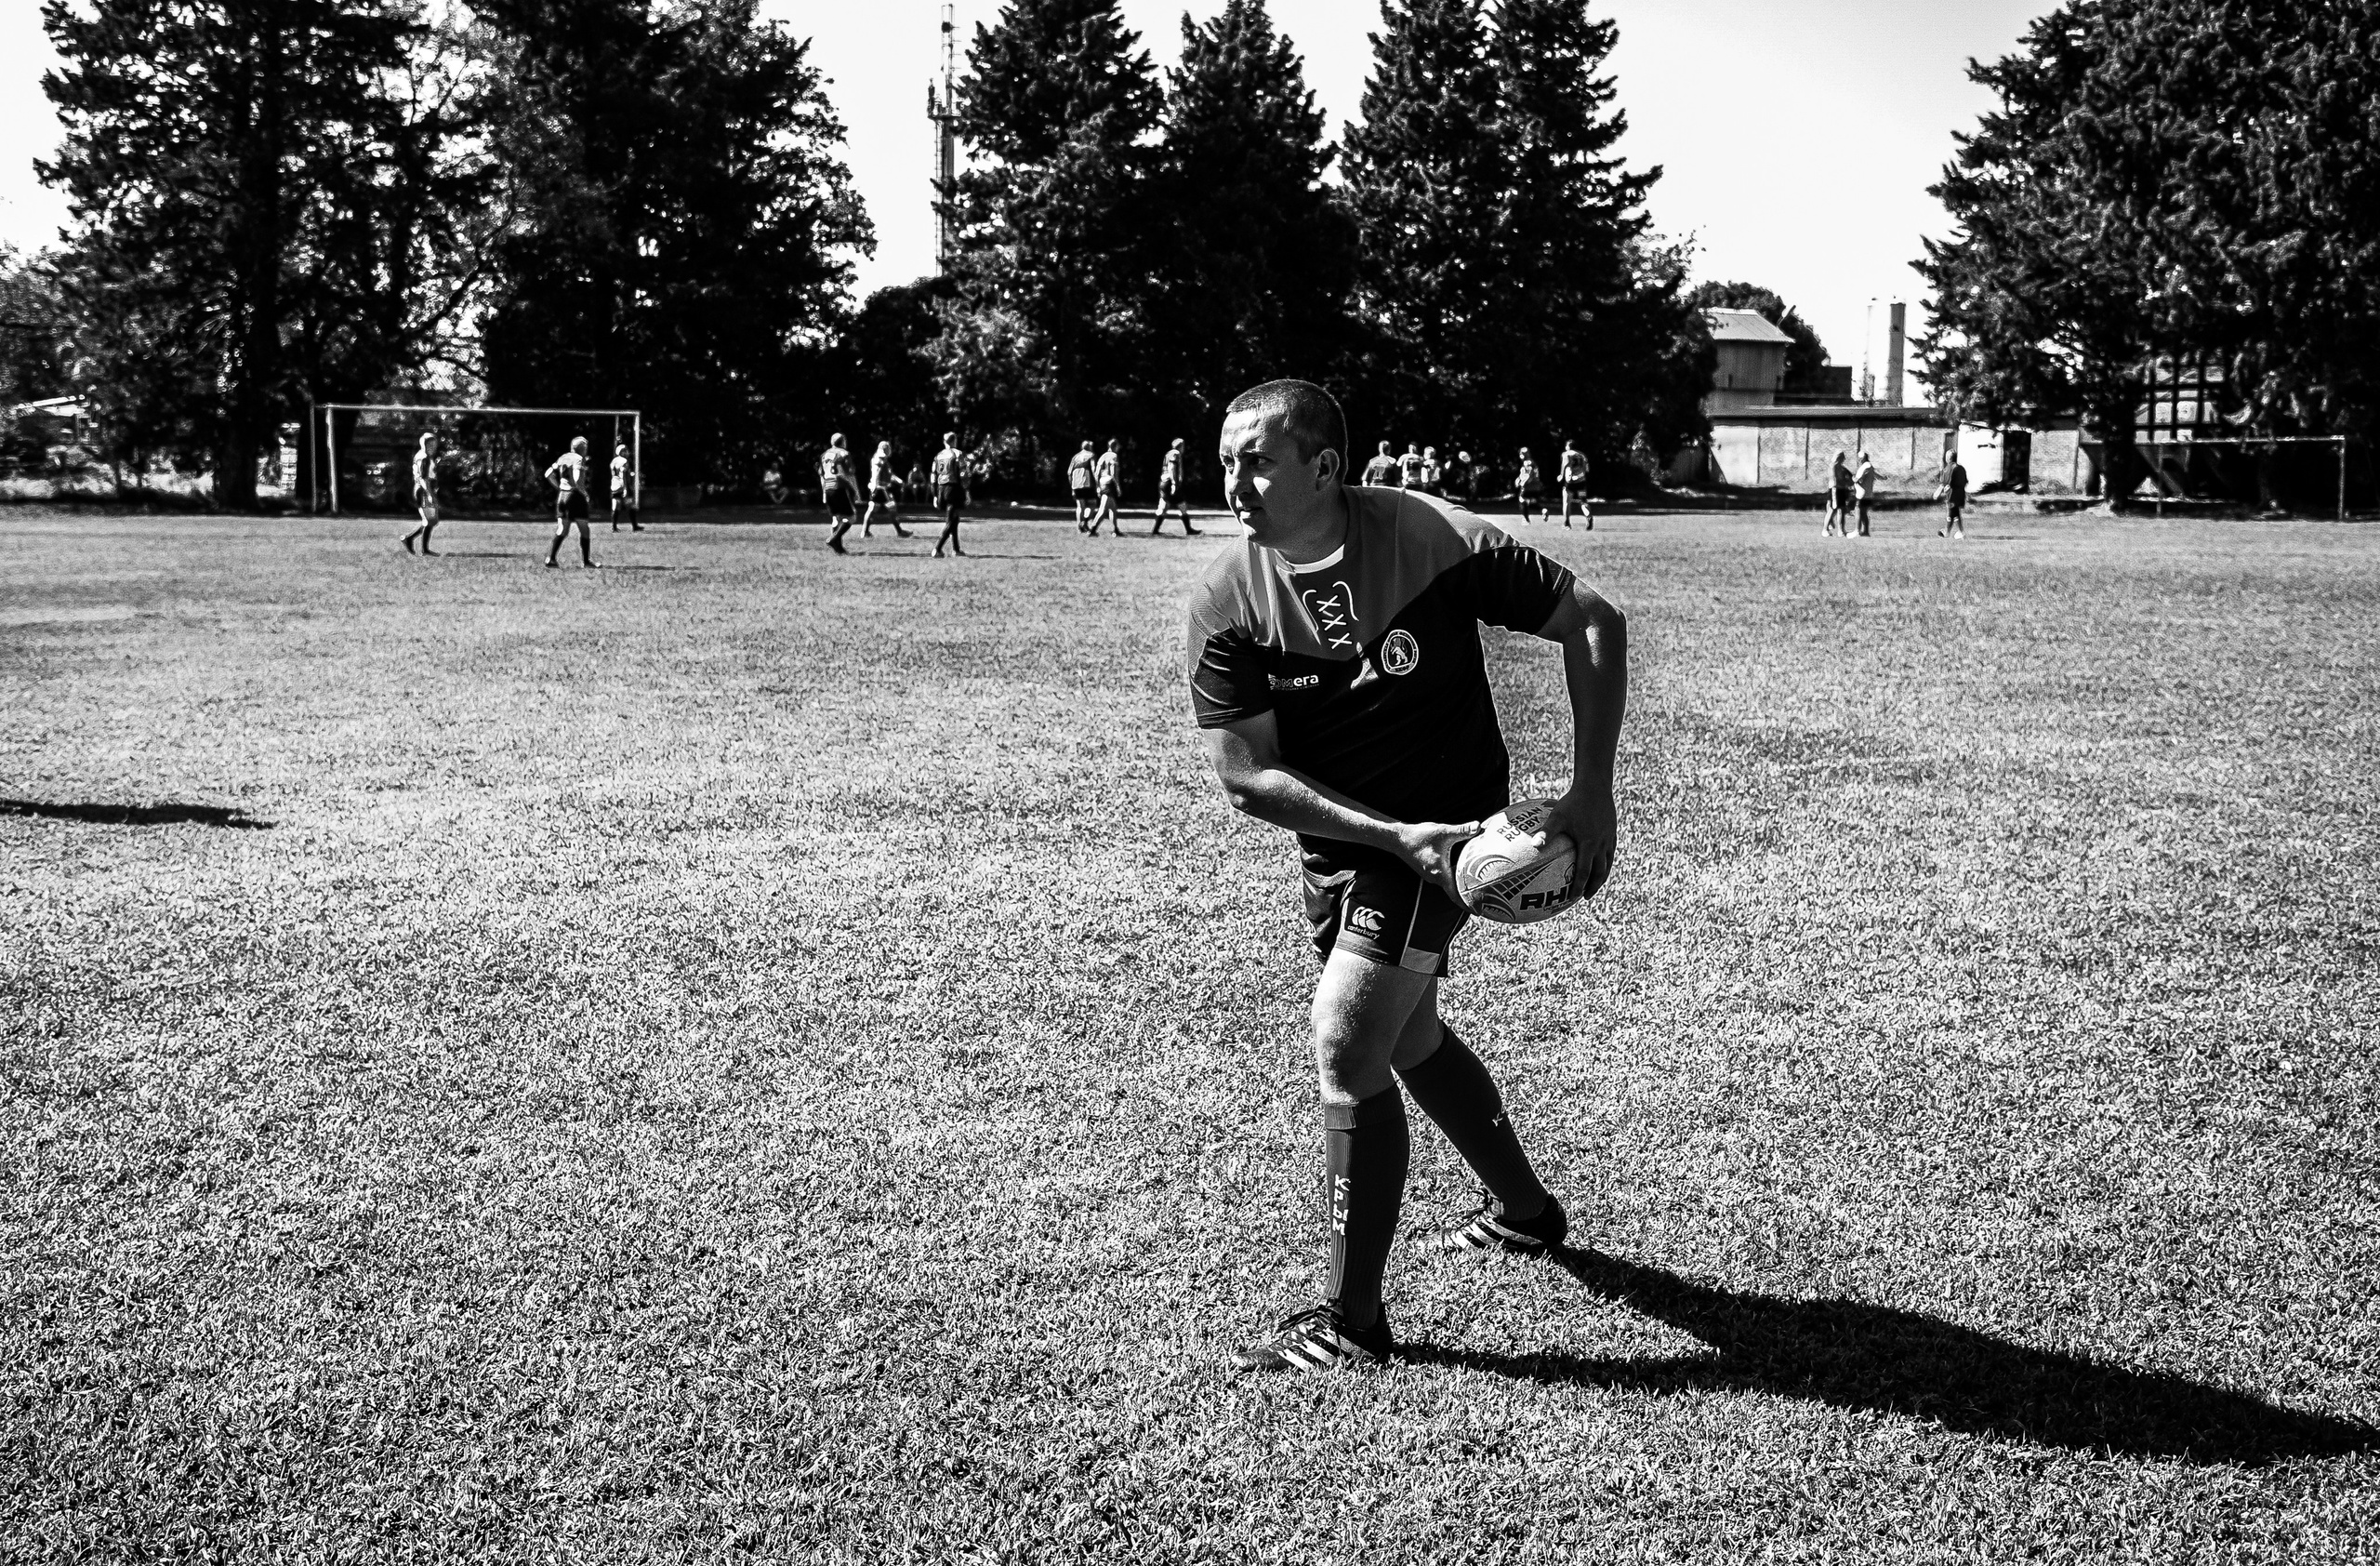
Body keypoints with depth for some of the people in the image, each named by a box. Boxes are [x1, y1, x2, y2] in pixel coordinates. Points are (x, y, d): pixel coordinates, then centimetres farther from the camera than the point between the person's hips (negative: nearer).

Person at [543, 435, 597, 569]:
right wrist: (584, 492, -9)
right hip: (575, 496, -7)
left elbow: (548, 474, 10)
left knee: (562, 530, 9)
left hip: (562, 495, 7)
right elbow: (577, 480, -23)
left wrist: (559, 487, 13)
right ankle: (585, 560, 5)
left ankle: (551, 558, 0)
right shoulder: (579, 459, -11)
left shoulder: (563, 458, 10)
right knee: (584, 530, 4)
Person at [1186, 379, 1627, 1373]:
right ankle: (1527, 1211, 47)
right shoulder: (1226, 602, -12)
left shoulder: (1433, 541, -20)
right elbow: (1244, 775, -14)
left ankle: (1352, 1320, -2)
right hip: (1335, 839, 6)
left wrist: (1591, 791, -18)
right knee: (1408, 1039, 21)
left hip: (1443, 828, -6)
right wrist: (1394, 836, -25)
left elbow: (1592, 620, -11)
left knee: (1346, 1046, -16)